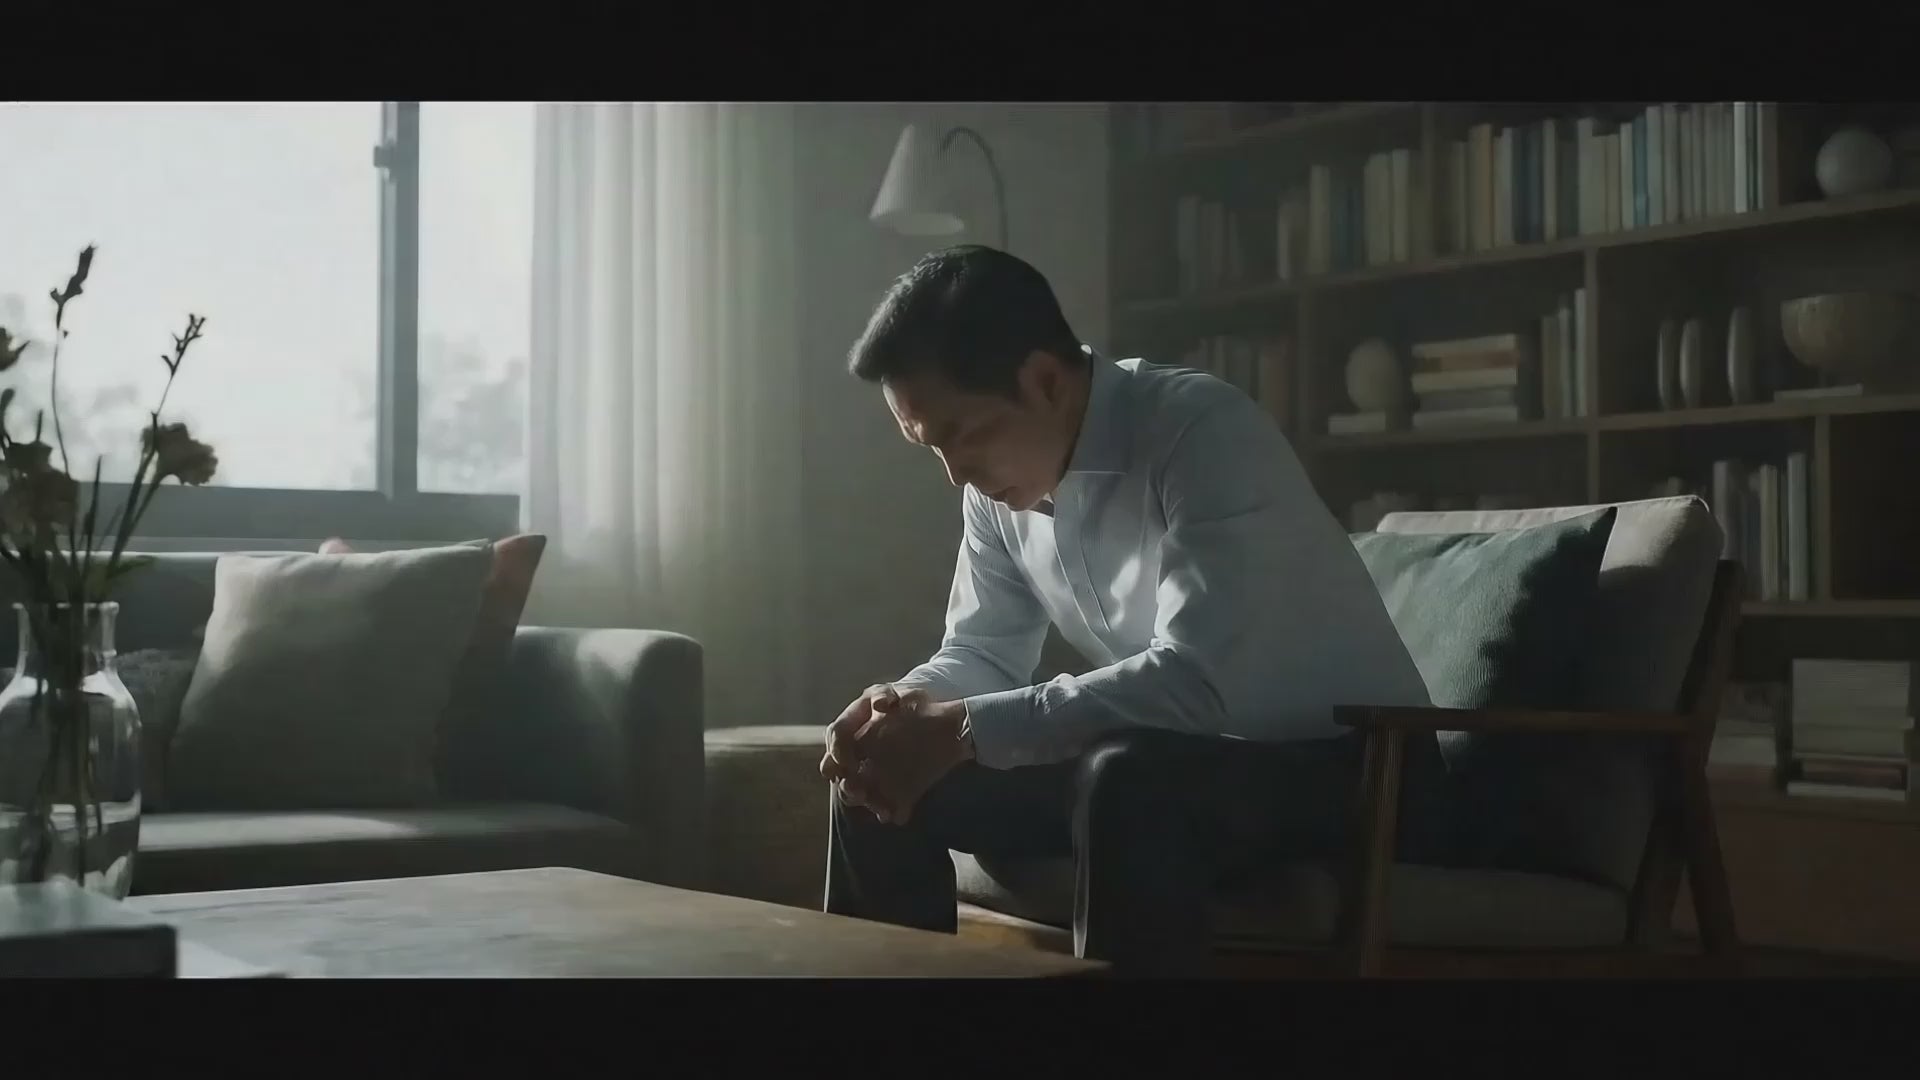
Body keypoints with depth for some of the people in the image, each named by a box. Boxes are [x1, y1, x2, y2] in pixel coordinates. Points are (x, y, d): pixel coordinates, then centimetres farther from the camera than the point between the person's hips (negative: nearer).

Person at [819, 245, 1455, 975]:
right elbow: (982, 653, 7)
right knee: (880, 782, -3)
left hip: (1350, 763, -7)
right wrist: (906, 708, -17)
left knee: (1130, 785, -38)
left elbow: (1197, 682, -34)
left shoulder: (1202, 431, -25)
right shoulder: (997, 487, -3)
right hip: (1178, 757, 7)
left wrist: (966, 731, -33)